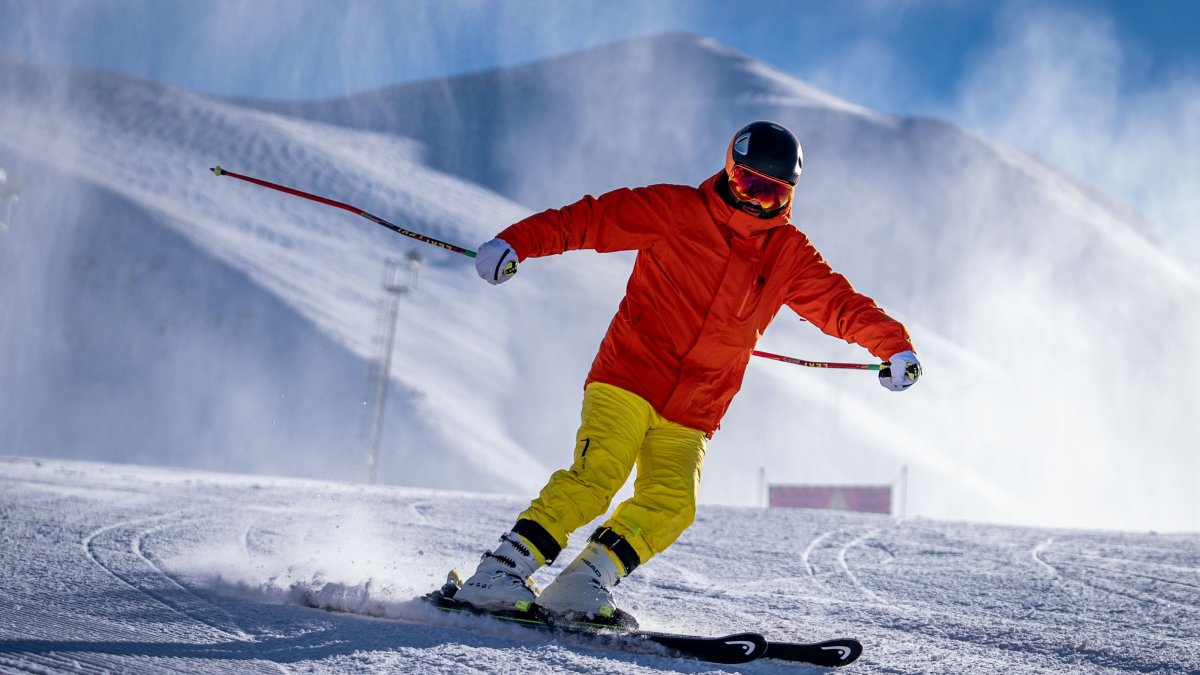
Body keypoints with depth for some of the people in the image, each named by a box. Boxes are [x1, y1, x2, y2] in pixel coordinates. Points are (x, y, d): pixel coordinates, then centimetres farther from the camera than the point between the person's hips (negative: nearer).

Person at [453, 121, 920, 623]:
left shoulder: (789, 255, 12)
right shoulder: (676, 210, 0)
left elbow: (839, 304, 15)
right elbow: (589, 219, -1)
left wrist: (893, 346, 1)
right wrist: (516, 243, -11)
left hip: (690, 418, 4)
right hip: (627, 380, -4)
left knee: (669, 506, -17)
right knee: (596, 477, -22)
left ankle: (581, 587, -10)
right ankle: (501, 573, -16)